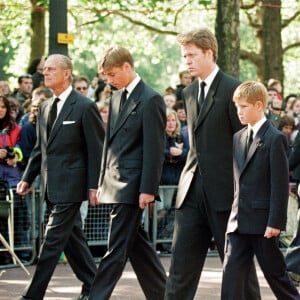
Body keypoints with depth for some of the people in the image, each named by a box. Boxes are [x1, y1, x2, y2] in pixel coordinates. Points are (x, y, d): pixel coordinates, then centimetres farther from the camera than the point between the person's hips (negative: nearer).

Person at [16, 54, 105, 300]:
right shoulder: (45, 108, 13)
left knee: (53, 240, -8)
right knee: (72, 239, 14)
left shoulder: (85, 107, -9)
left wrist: (94, 185, -13)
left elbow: (97, 149, -9)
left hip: (71, 185, -8)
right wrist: (28, 178, 10)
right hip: (52, 186, 8)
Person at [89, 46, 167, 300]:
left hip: (132, 185, -9)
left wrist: (148, 190, -17)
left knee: (117, 248, -8)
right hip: (115, 183, 9)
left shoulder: (151, 100, -10)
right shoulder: (117, 98, 16)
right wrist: (102, 182, 17)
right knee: (137, 245, 13)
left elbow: (154, 149, -14)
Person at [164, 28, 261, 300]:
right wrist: (189, 176, 15)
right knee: (182, 258, 2)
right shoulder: (189, 93, 14)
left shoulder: (232, 89, -9)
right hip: (193, 191, 6)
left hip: (224, 190, -6)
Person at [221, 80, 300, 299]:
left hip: (263, 221, -6)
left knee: (274, 271, 5)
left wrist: (275, 221, -16)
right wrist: (234, 212, 14)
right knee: (232, 270, -2)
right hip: (239, 220, 6)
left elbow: (280, 184, -12)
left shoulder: (275, 139, -9)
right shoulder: (238, 138, 13)